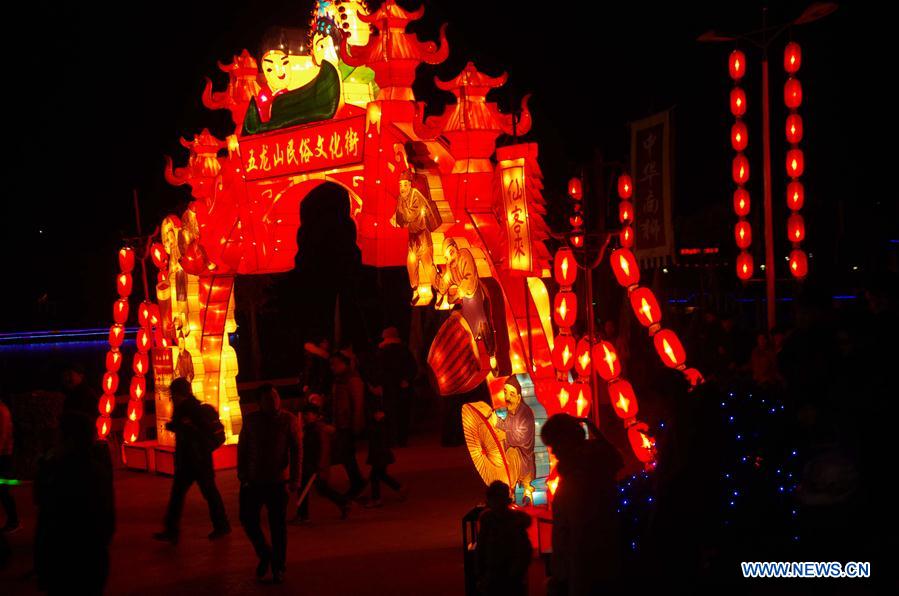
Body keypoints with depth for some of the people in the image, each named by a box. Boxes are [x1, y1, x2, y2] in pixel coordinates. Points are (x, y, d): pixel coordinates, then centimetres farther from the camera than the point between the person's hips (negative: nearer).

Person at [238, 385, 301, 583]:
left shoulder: (288, 420, -5)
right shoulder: (251, 420, 2)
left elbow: (296, 451, -5)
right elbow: (242, 448, 9)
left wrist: (294, 480, -9)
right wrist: (242, 474, 5)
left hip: (278, 482, -3)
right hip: (253, 481, 3)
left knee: (278, 525, 3)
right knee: (248, 520, 5)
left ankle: (278, 567, 17)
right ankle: (264, 554, 29)